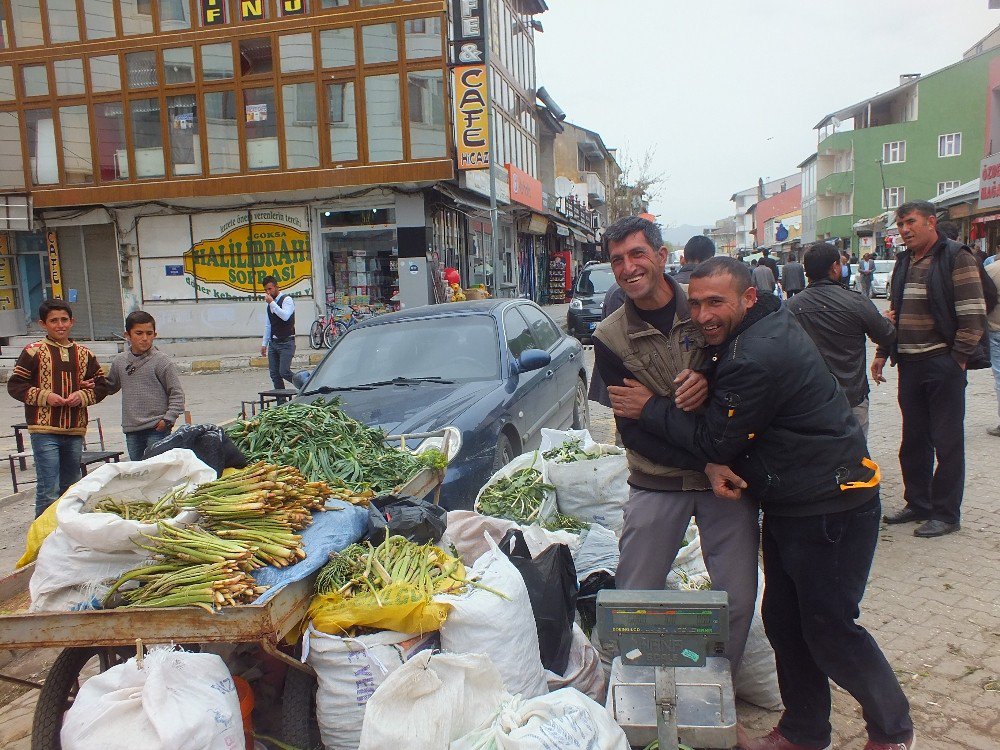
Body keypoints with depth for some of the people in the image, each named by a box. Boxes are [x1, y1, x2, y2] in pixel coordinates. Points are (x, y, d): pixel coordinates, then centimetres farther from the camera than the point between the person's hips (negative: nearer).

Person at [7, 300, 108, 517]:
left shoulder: (84, 354, 10)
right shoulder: (33, 352, -1)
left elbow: (101, 386, 13)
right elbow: (14, 385, -1)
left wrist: (82, 396, -6)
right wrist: (44, 396, -14)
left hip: (75, 430, 5)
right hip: (44, 430, -4)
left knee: (72, 489, 16)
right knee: (48, 491, -7)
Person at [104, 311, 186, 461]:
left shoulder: (162, 361, -6)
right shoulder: (119, 361, 8)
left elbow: (177, 394, -5)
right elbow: (110, 387, 25)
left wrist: (168, 419, -13)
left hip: (157, 428, -5)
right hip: (131, 430, 5)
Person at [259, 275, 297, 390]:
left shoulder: (287, 299, -7)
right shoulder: (269, 304, 15)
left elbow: (285, 316, -25)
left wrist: (272, 303, -20)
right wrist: (264, 343, 17)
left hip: (286, 343, -7)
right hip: (273, 343, 7)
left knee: (284, 372, -14)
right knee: (274, 374, 3)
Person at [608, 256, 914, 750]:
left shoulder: (757, 358, -27)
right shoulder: (757, 331, 6)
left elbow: (714, 440, -20)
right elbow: (721, 427, 11)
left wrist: (650, 409, -10)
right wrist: (713, 463, -8)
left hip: (831, 509, -10)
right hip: (788, 502, 10)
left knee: (828, 629, 2)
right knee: (783, 618, 15)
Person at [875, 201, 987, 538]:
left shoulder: (955, 257, -7)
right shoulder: (904, 263, 14)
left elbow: (973, 314, -12)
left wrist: (958, 358, -14)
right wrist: (882, 353, 13)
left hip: (943, 364, -7)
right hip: (909, 365, 7)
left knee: (947, 441, 2)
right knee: (913, 440, 13)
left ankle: (946, 513, 11)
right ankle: (917, 504, 25)